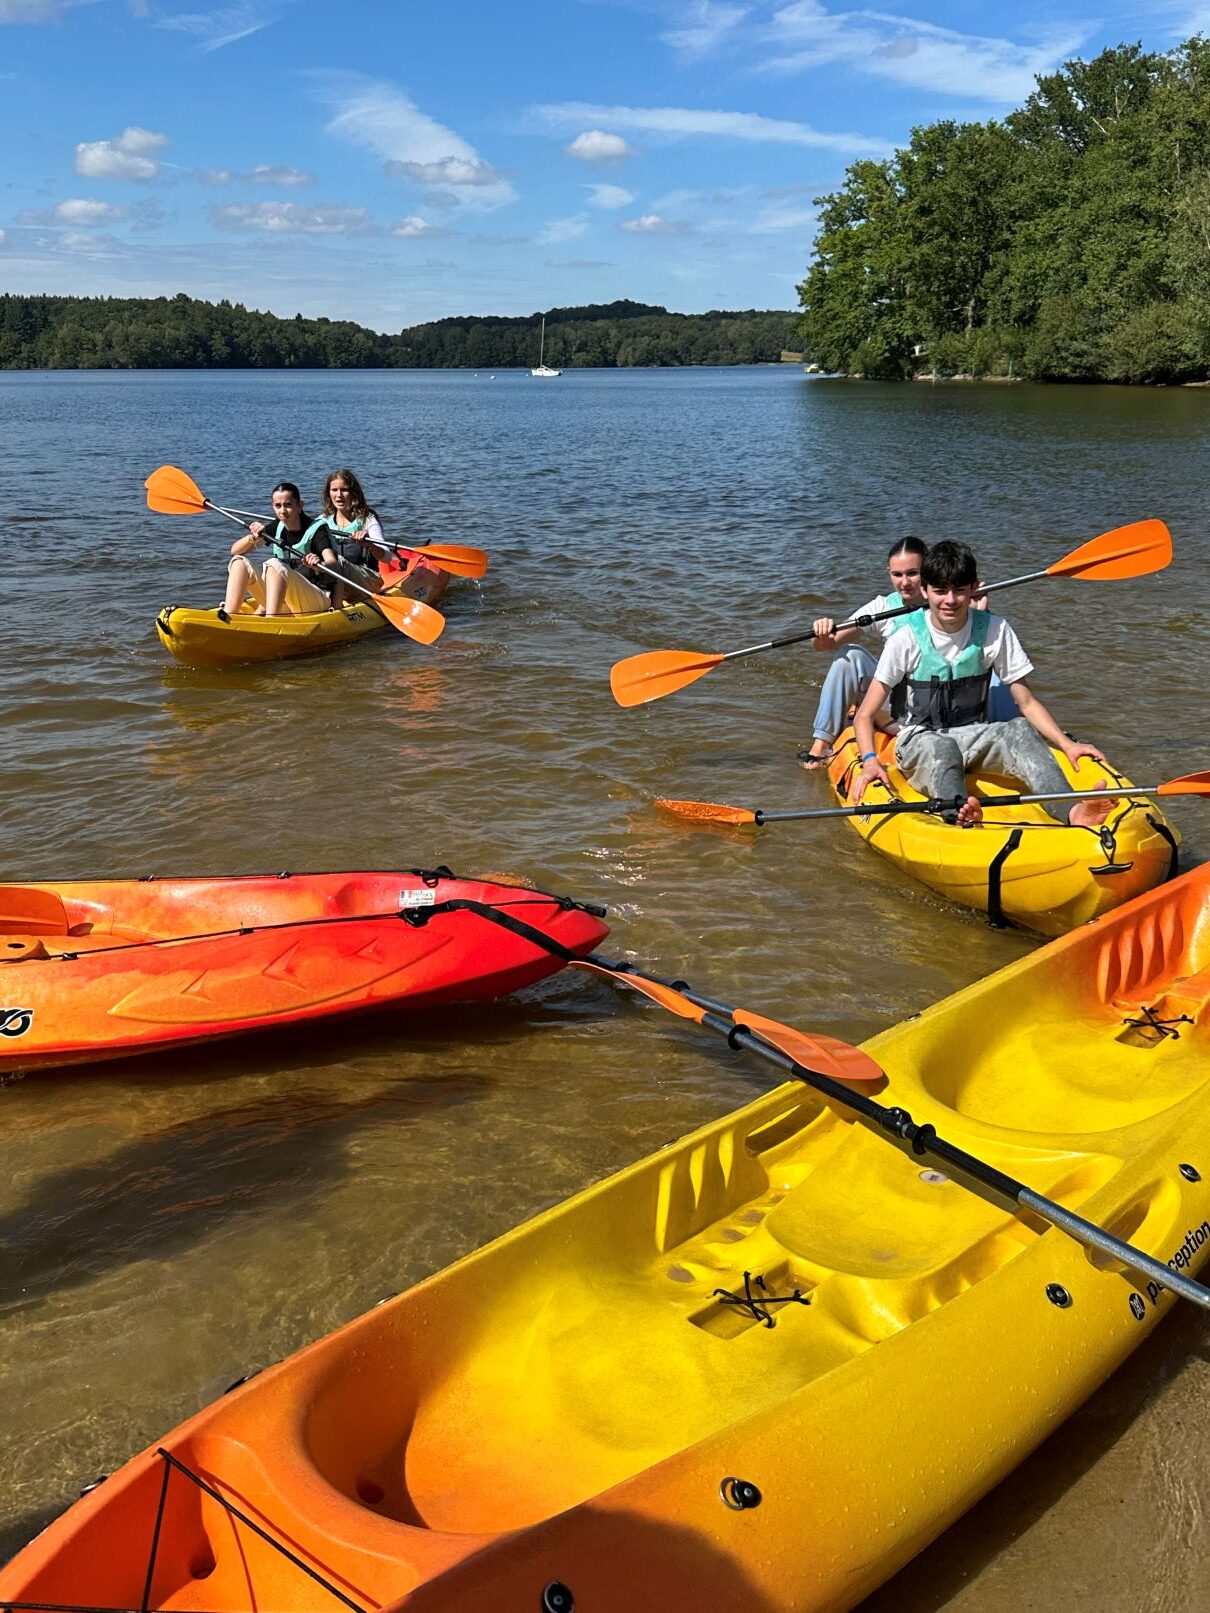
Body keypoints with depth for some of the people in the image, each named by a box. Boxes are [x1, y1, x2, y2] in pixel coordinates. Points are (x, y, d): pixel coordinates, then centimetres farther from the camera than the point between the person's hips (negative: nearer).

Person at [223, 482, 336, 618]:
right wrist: (252, 538, -16)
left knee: (274, 564, -30)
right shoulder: (276, 528, 10)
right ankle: (227, 617, -30)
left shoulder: (317, 529, -6)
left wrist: (319, 565, -47)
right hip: (283, 604, 6)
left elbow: (334, 564, -24)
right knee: (240, 562, -10)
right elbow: (235, 550, 5)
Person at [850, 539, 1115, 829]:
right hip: (919, 739, -3)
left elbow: (1027, 702, 2)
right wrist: (870, 760, -28)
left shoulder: (995, 631, -1)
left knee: (1021, 730, -28)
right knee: (939, 747, -37)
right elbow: (865, 715, -9)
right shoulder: (906, 640, -8)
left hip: (973, 736, 3)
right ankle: (957, 816, -69)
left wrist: (1067, 745, -11)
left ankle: (1072, 812, -51)